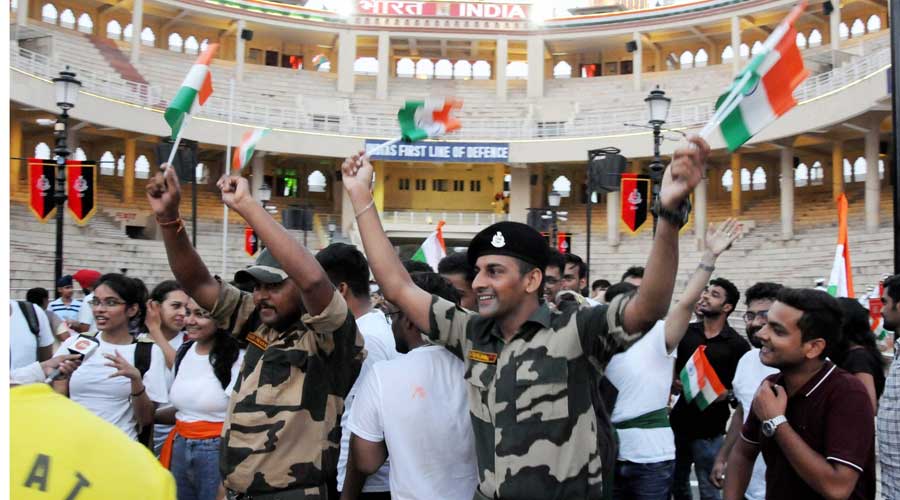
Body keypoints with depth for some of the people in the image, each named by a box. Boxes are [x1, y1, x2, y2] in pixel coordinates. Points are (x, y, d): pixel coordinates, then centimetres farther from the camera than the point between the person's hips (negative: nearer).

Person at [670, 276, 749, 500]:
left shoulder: (737, 345, -7)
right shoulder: (686, 332, 5)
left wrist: (721, 395, -21)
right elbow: (671, 366, 15)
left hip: (709, 429, -4)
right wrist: (673, 383, -4)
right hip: (679, 421, 4)